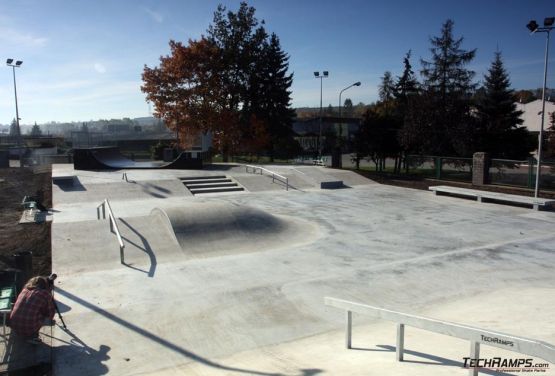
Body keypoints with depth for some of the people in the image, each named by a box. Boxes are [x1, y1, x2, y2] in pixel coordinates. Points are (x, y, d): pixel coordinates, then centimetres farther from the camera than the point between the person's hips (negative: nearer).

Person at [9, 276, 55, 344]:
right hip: (28, 329, -6)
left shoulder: (25, 289, 13)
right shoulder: (45, 293, -3)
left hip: (13, 326, 6)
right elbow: (50, 314, 5)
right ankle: (32, 337, 10)